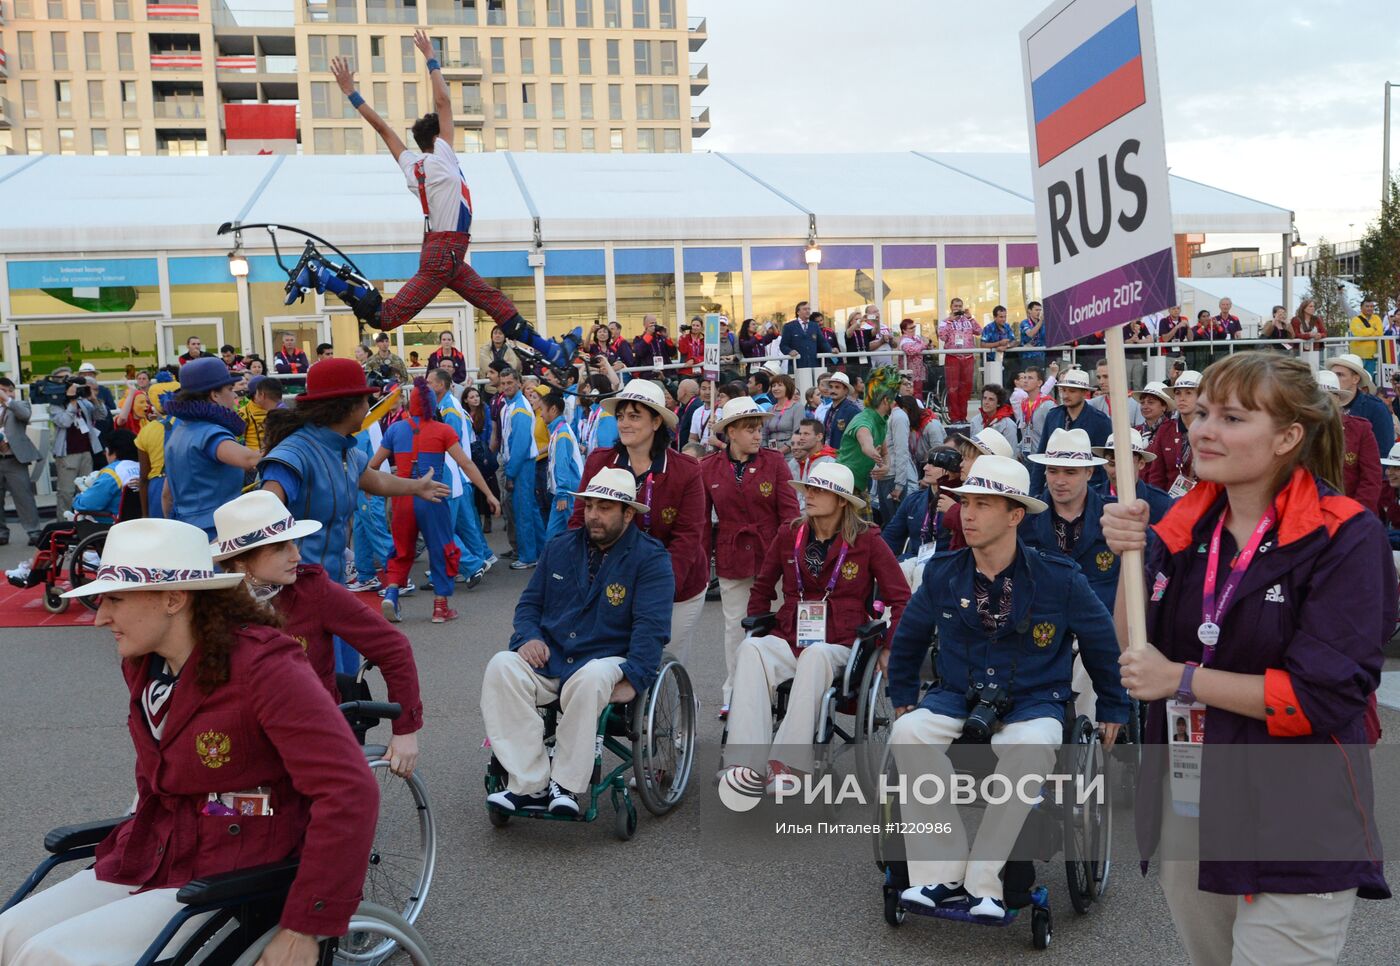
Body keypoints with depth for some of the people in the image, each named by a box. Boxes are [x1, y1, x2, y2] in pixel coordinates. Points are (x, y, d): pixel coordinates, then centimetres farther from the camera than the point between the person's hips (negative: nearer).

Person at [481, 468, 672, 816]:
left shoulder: (650, 557, -3)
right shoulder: (560, 548, 14)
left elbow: (651, 626, -11)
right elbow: (530, 602, 18)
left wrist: (633, 679, -22)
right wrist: (529, 637, -3)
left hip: (607, 661, -4)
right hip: (548, 657, 4)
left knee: (590, 679, -39)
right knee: (501, 667, -26)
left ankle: (565, 784, -23)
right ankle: (530, 784, -25)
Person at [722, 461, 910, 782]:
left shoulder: (866, 540, 1)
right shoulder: (789, 534, 10)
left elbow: (900, 598, 4)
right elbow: (762, 587, 24)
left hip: (840, 647, -2)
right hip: (788, 640, 3)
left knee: (815, 654, -38)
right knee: (750, 649, -31)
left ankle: (787, 763, -38)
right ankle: (749, 761, -39)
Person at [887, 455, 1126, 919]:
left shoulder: (1058, 579, -8)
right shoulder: (942, 572, -2)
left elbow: (1101, 640, 9)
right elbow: (909, 636, 17)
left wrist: (1113, 709, 16)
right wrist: (903, 698, 18)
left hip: (1034, 702, -2)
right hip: (955, 696, 2)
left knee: (1031, 745, -38)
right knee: (908, 732, -30)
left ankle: (982, 881, -26)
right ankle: (940, 874, -23)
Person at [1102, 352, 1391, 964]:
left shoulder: (1345, 537, -13)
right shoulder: (1187, 525, 3)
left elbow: (1324, 696, -20)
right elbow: (1138, 652, 4)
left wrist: (1181, 679, -17)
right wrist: (1130, 558, -10)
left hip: (1293, 830, -5)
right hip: (1183, 804, 6)